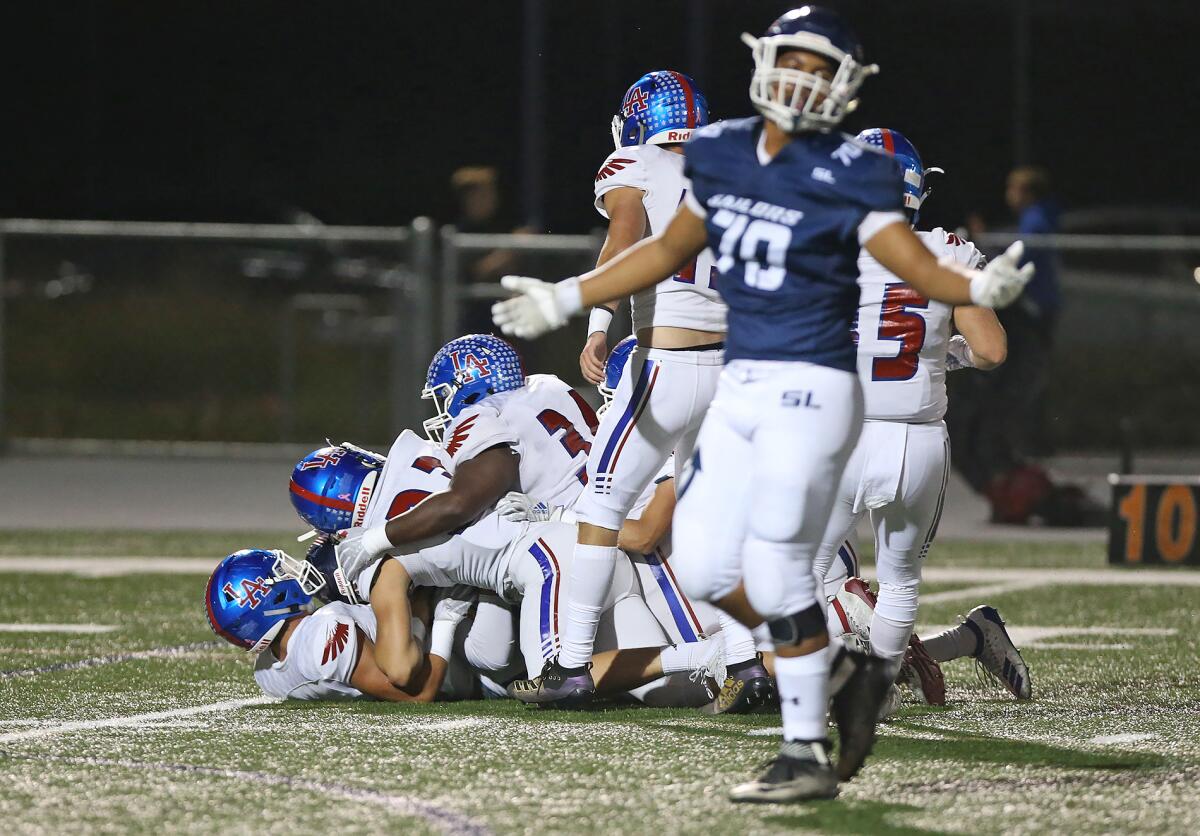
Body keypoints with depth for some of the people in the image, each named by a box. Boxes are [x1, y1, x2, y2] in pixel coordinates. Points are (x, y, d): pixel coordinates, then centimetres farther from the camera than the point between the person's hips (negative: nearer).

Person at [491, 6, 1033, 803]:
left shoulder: (848, 175, -9)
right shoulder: (724, 154, 9)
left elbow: (917, 265, -15)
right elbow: (671, 250, 23)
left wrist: (980, 286, -36)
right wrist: (567, 299, 28)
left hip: (811, 389, -7)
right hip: (741, 387, 7)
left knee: (776, 571, -8)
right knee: (706, 566, 5)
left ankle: (807, 755, 4)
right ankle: (846, 671, 20)